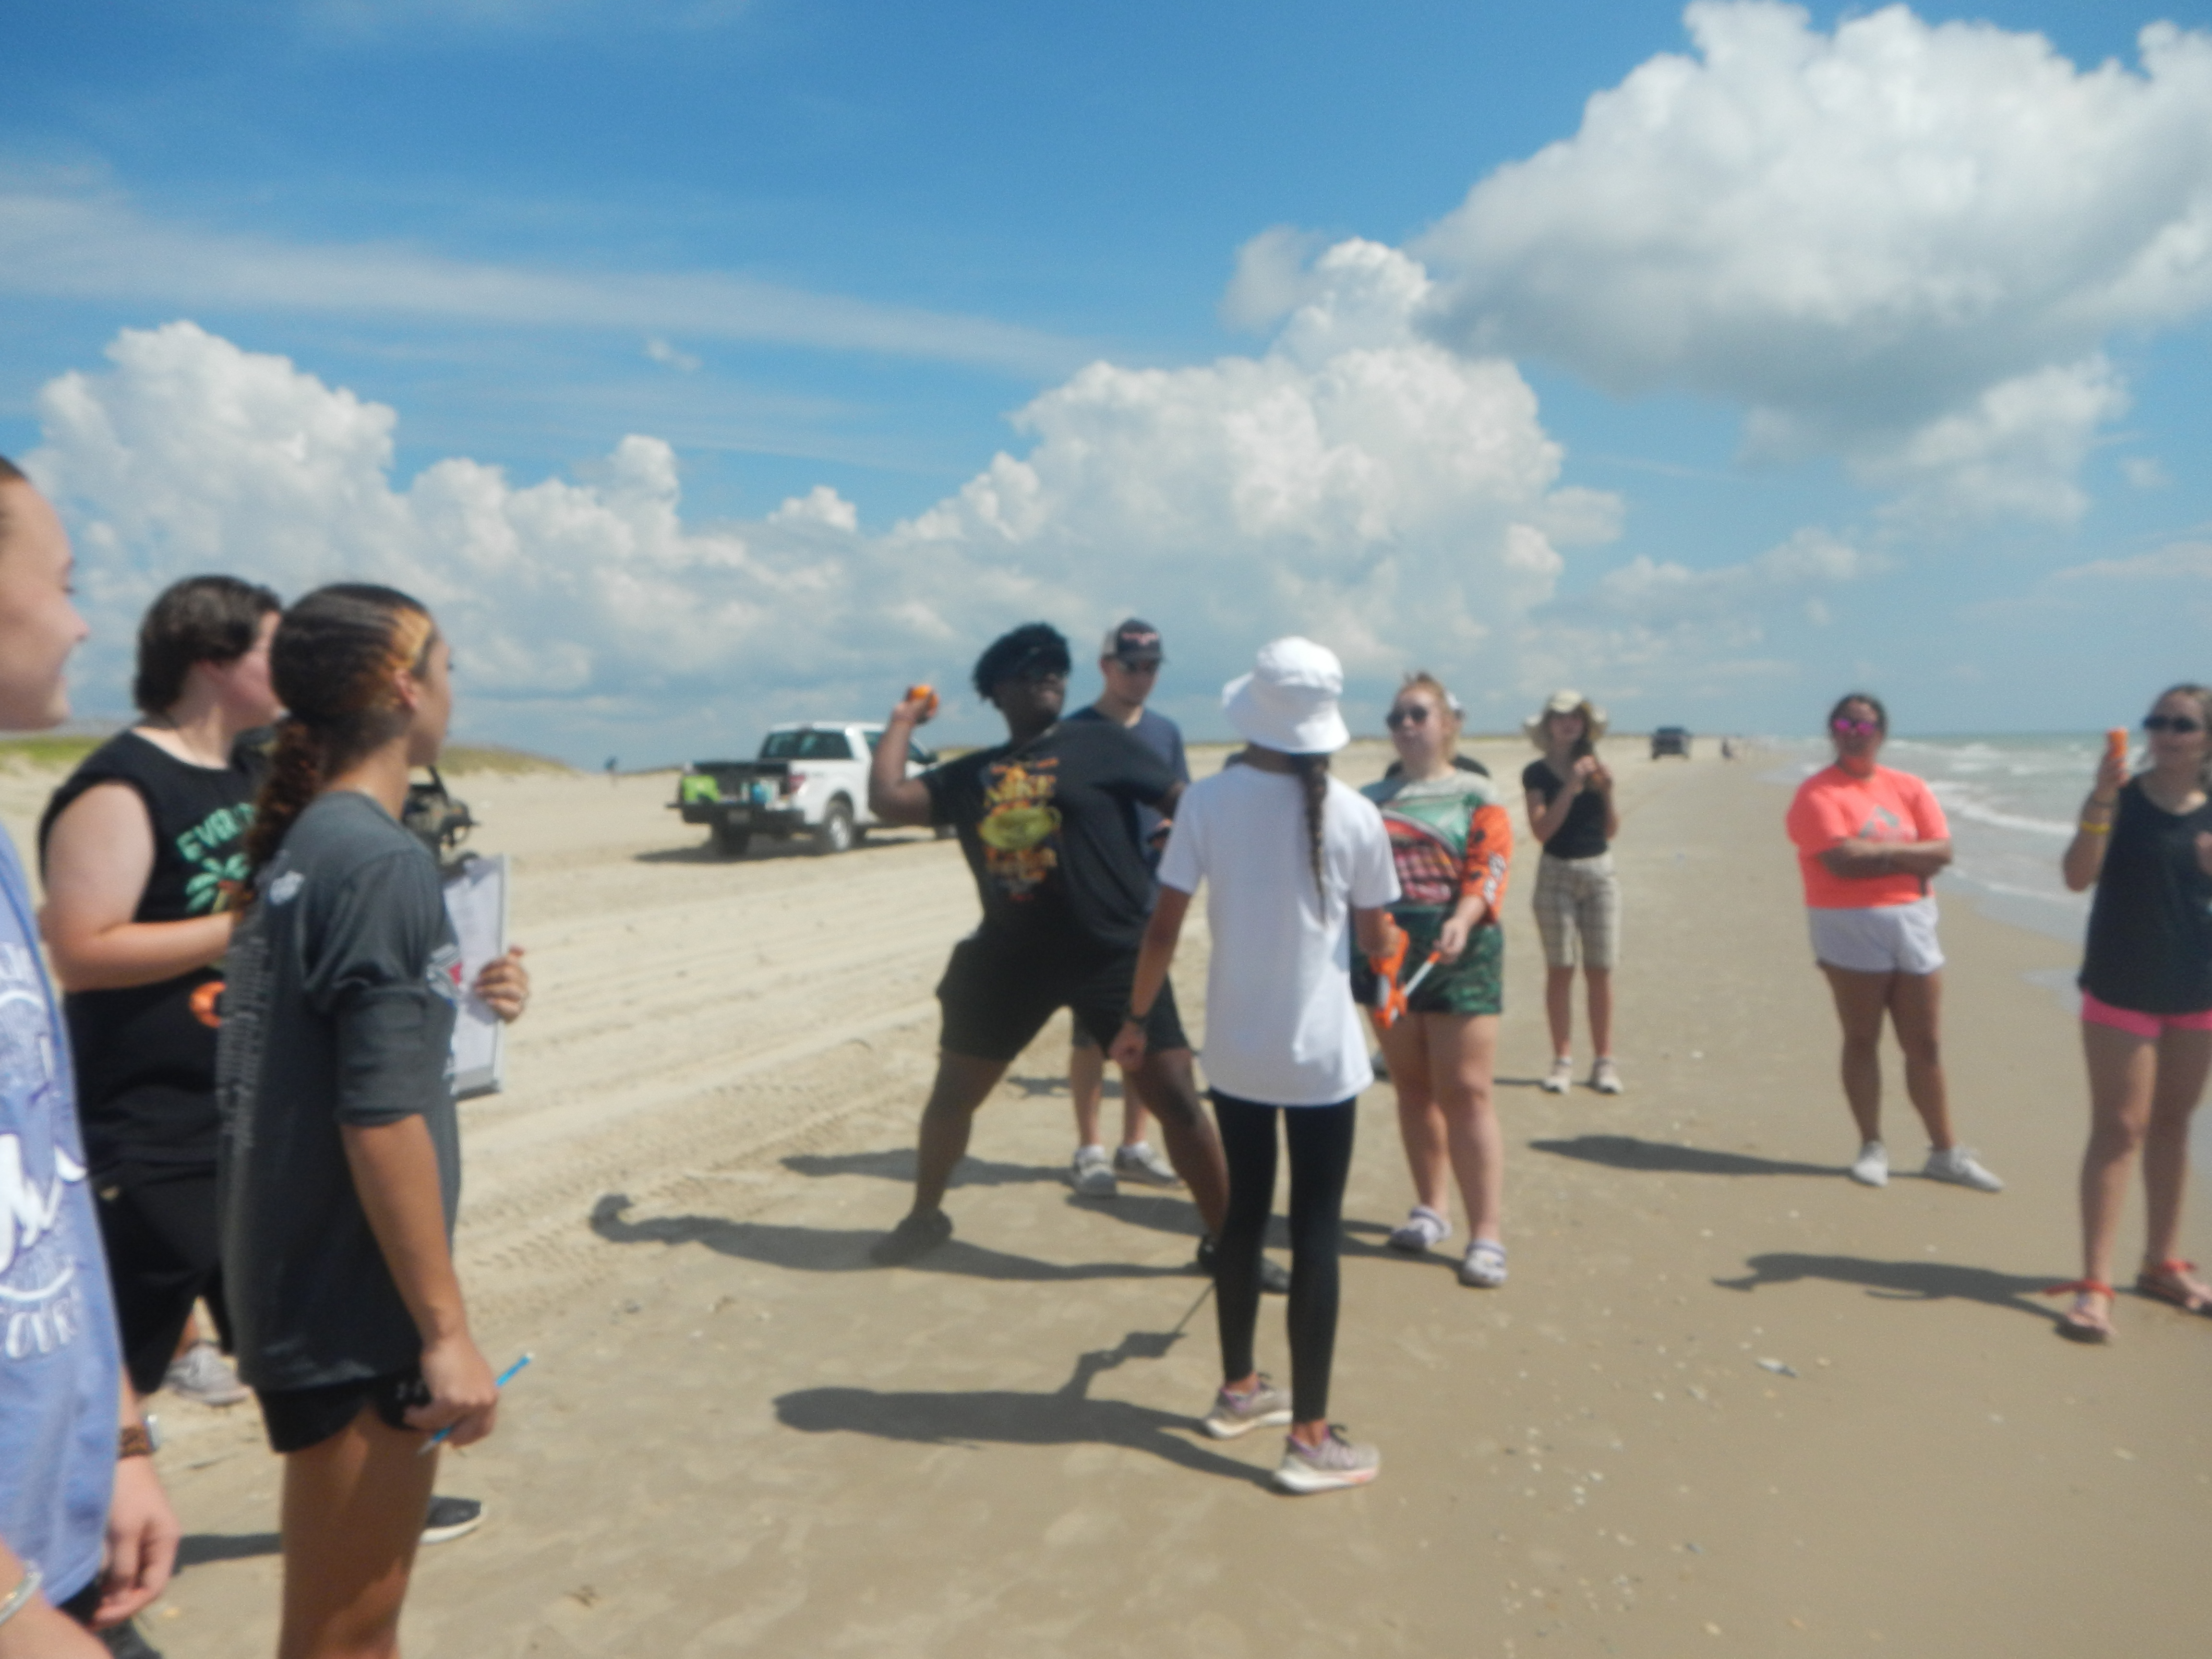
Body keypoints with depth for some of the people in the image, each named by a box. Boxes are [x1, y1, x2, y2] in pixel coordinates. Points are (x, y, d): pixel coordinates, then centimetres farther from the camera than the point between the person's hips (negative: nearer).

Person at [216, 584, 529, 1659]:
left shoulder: (299, 846, 7)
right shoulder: (383, 861, -21)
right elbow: (383, 1117, -24)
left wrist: (458, 1000, 9)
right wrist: (446, 1329, -20)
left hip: (296, 1279, 9)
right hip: (351, 1305, -9)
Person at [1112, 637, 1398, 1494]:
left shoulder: (1208, 801, -8)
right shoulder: (1355, 815, -10)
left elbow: (1164, 924, -7)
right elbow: (1376, 938, -1)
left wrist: (1138, 1017, 6)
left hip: (1236, 1047, 3)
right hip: (1322, 1055, -3)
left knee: (1244, 1213, 18)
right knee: (1316, 1232, 5)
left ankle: (1239, 1390, 35)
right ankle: (1310, 1437, 11)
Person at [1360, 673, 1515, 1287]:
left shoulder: (1476, 795, 3)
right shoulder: (1370, 800, 14)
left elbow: (1489, 869, -10)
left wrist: (1462, 920, -27)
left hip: (1458, 958, -4)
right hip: (1386, 956, 4)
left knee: (1464, 1091, -6)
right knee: (1412, 1085, 11)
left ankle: (1487, 1233, -2)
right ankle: (1431, 1207, 25)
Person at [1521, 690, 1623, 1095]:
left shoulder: (1595, 767, 8)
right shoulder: (1537, 773, -1)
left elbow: (1612, 830, 8)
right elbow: (1542, 829, -13)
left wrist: (1606, 791, -8)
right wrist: (1571, 786, -18)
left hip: (1600, 871, 3)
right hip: (1556, 874, -2)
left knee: (1600, 970, 3)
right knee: (1560, 970, -1)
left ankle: (1604, 1061, 9)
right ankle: (1563, 1060, 6)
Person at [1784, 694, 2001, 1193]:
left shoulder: (1909, 788, 9)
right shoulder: (1818, 794, -7)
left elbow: (1942, 851, -1)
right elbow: (1842, 860, -19)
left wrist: (1879, 852, -12)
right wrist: (1906, 856, -8)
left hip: (1913, 922, 4)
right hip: (1850, 927, -4)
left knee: (1924, 1045, 9)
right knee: (1862, 1040, 5)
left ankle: (1945, 1153, 19)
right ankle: (1872, 1148, 15)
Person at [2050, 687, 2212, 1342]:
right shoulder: (2121, 798, -8)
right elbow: (2078, 876, -21)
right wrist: (2102, 798, -30)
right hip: (2122, 988, -4)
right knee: (2120, 1128, -7)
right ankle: (2094, 1283, -5)